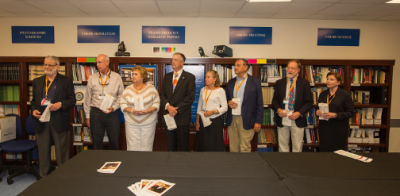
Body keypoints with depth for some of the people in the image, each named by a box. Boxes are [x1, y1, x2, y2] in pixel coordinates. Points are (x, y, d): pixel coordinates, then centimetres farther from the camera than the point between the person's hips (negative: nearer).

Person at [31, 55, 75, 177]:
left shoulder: (66, 81, 2)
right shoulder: (37, 82, 13)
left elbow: (72, 100, -1)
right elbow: (33, 100, 17)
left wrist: (60, 104, -17)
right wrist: (33, 110, -2)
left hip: (59, 122, -4)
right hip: (41, 122, 4)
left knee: (62, 152, 3)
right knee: (43, 152, 12)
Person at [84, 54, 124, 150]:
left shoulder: (117, 77, 3)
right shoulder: (92, 78, 6)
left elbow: (121, 96, 5)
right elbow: (88, 98, 9)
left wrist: (113, 108, -10)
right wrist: (87, 116, 8)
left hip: (113, 113, -1)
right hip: (96, 113, 1)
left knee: (114, 141, 5)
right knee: (96, 141, 7)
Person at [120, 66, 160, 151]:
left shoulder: (151, 88, 1)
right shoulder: (128, 89, 6)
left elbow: (156, 103, 1)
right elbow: (123, 104, 4)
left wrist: (149, 110, -16)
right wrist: (131, 110, -13)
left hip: (148, 122, -1)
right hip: (131, 123, 2)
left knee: (146, 147, 3)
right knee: (133, 147, 2)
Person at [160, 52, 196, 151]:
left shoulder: (189, 77, -2)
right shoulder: (167, 76, 14)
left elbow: (190, 97, -10)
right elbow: (163, 94, 8)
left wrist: (177, 110, -15)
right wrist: (168, 106, -11)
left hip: (182, 117, -4)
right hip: (168, 115, 4)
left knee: (183, 147, 5)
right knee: (170, 146, 12)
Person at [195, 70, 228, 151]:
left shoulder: (220, 91, -4)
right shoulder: (203, 90, 10)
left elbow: (225, 107, -6)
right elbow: (199, 107, 14)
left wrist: (212, 112, -18)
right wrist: (197, 122, 12)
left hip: (215, 121, -4)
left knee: (215, 146, -2)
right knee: (203, 146, 7)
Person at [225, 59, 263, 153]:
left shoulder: (255, 82, -1)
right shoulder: (231, 82, 13)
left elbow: (259, 103, -3)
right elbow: (226, 98, 21)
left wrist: (258, 121, -8)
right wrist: (228, 102, -3)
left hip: (246, 120, -4)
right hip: (232, 119, 5)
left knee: (245, 148, 0)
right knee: (233, 147, 10)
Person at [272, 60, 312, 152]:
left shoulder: (304, 83, 2)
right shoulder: (279, 83, 8)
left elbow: (309, 102, 0)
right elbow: (275, 100, 10)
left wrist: (299, 113, -14)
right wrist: (278, 109, -10)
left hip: (298, 121, -1)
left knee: (297, 148, 5)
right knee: (283, 147, 9)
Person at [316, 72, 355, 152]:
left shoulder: (345, 95, -4)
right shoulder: (323, 94, 11)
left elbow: (351, 112, -7)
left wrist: (334, 115, -20)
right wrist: (318, 112, -3)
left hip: (338, 130, -4)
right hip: (324, 128, 4)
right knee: (323, 151, 7)